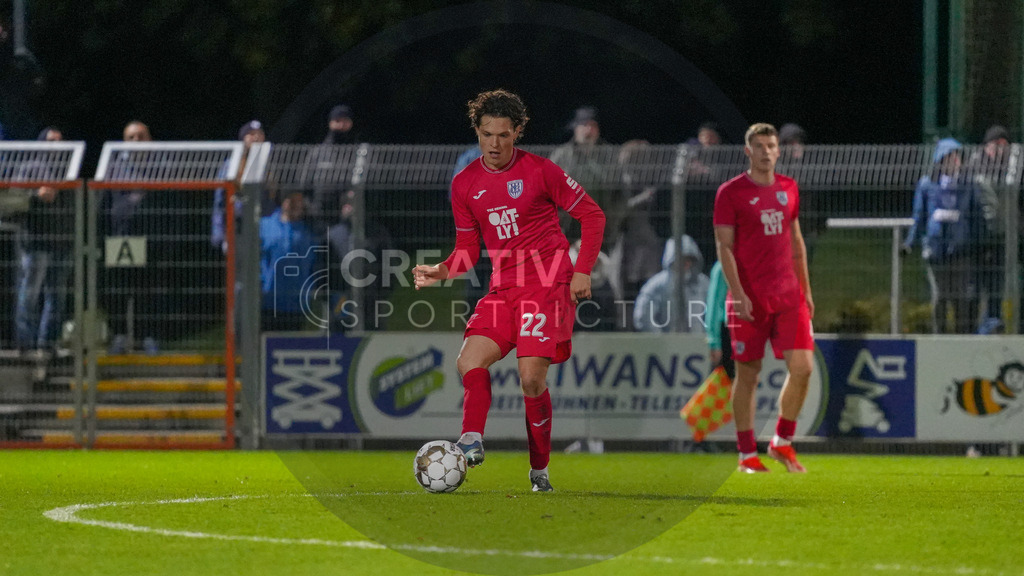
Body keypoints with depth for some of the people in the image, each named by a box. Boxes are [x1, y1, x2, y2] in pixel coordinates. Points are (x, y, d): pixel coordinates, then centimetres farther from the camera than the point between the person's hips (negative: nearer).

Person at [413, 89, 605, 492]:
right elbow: (468, 249, 14)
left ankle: (540, 468, -1)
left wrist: (583, 272, -8)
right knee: (470, 361, -18)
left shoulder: (540, 172, -6)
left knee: (531, 376, -15)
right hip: (504, 289, 5)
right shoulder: (465, 184, 7)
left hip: (548, 285, -5)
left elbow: (592, 215, 2)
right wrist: (441, 272, -7)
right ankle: (472, 441, -21)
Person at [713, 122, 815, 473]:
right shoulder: (730, 193, -3)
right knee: (748, 373, 0)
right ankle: (747, 454, 9)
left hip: (788, 296, 4)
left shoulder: (788, 189, 12)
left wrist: (805, 288, 16)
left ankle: (783, 441, 11)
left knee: (802, 367, -6)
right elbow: (724, 246, -6)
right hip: (749, 299, -4)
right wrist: (738, 293, -15)